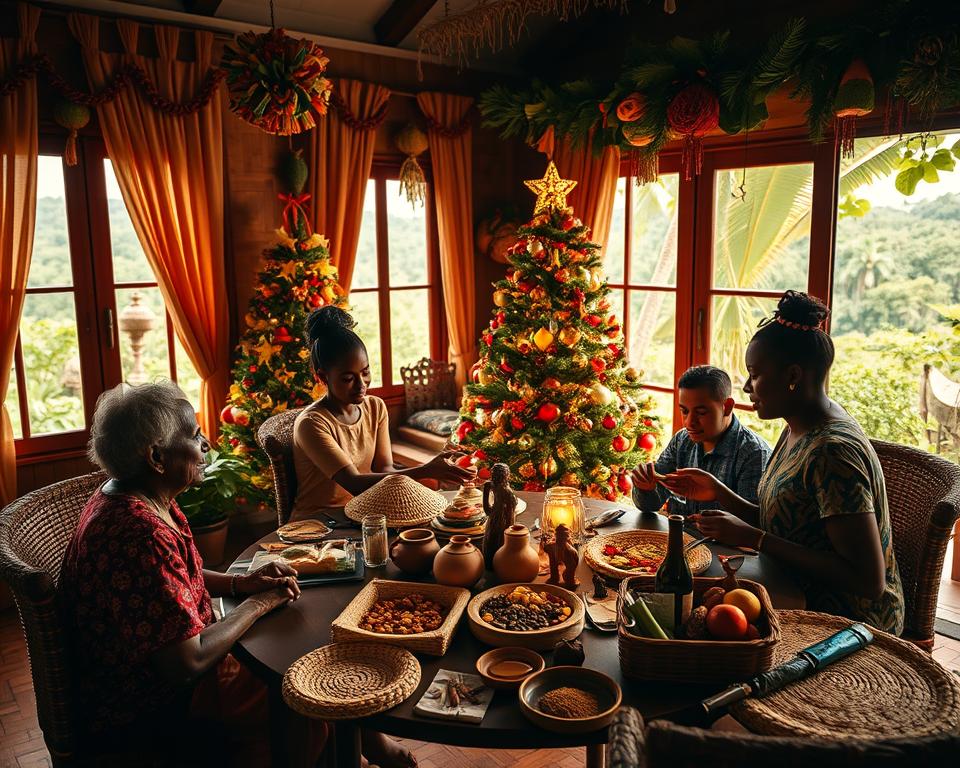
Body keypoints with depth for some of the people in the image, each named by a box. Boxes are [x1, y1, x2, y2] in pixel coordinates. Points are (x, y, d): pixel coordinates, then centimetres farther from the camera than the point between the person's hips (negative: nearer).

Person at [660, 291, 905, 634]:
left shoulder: (832, 451, -25)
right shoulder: (800, 430, 5)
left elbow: (869, 580, -27)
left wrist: (753, 538, -25)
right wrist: (720, 493, -2)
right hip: (803, 598, 8)